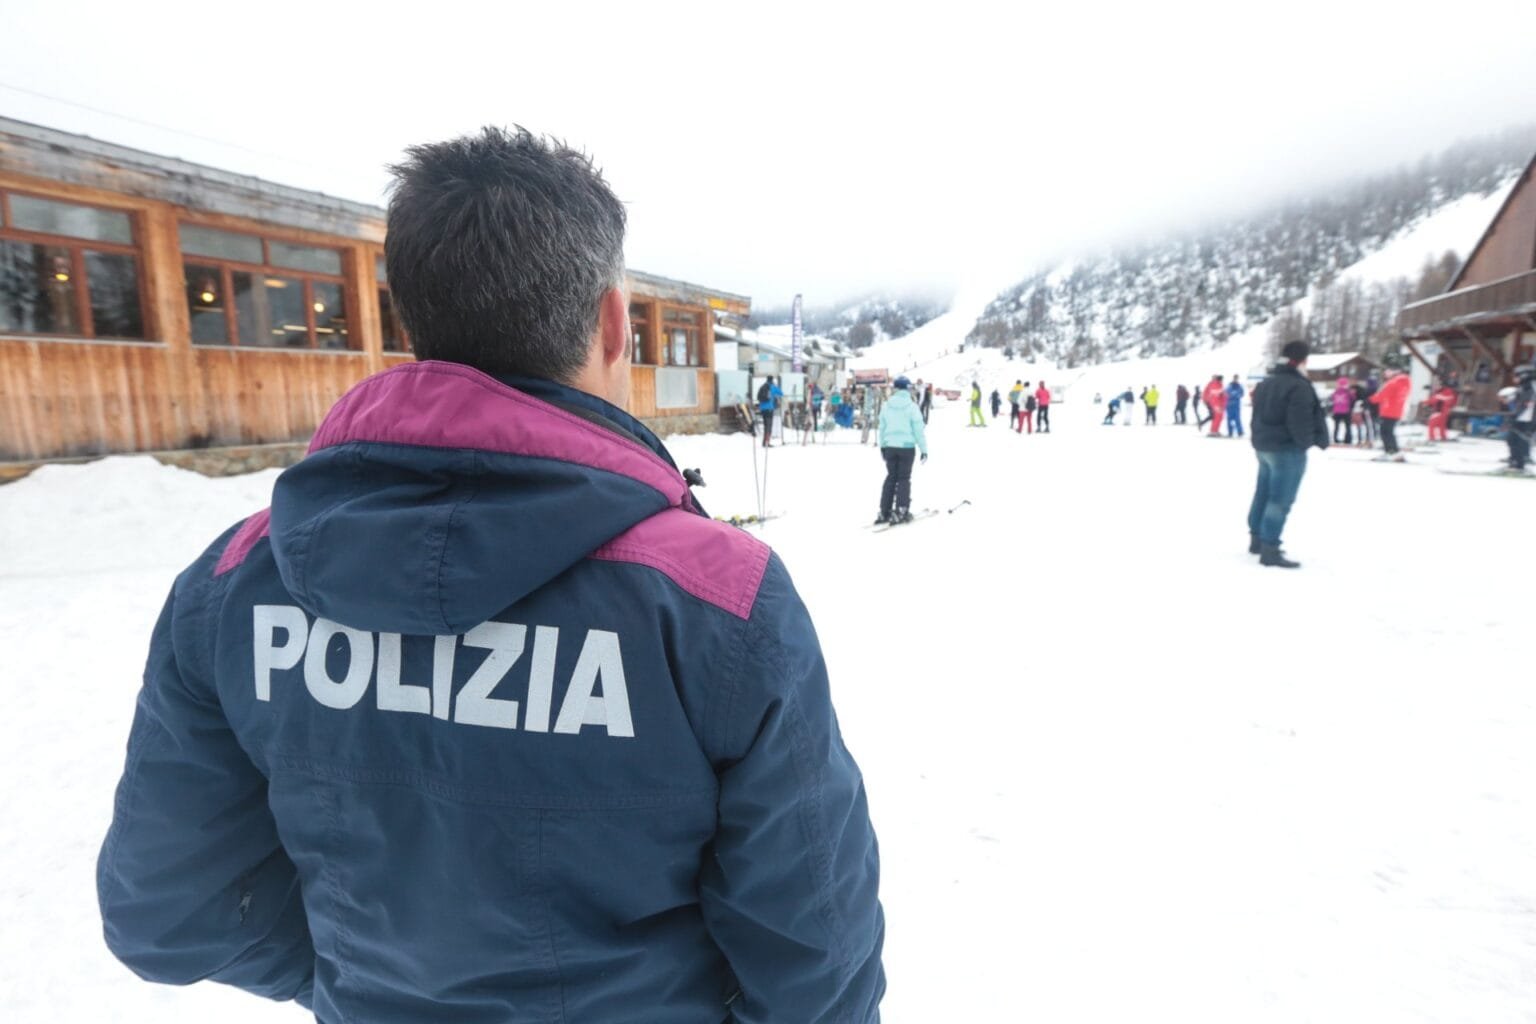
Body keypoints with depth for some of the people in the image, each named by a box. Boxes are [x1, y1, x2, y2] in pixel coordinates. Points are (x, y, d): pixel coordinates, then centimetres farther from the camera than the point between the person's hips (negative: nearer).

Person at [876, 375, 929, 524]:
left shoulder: (886, 406, 1)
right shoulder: (912, 406, -10)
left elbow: (882, 428, 9)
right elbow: (918, 430, -9)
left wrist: (882, 446, 22)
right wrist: (924, 449, -2)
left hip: (890, 446, 4)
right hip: (907, 446, -4)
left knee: (891, 477, 12)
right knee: (904, 479, 4)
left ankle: (884, 512, 11)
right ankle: (901, 511, 1)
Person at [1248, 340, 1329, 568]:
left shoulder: (1265, 383, 12)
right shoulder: (1299, 386, -16)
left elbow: (1257, 416, 16)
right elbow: (1300, 422, -22)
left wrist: (1260, 440, 19)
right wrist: (1308, 442, -5)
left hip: (1263, 446, 9)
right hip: (1288, 449, -9)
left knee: (1263, 493, 17)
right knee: (1280, 500, -6)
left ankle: (1256, 539, 26)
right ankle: (1269, 549, -5)